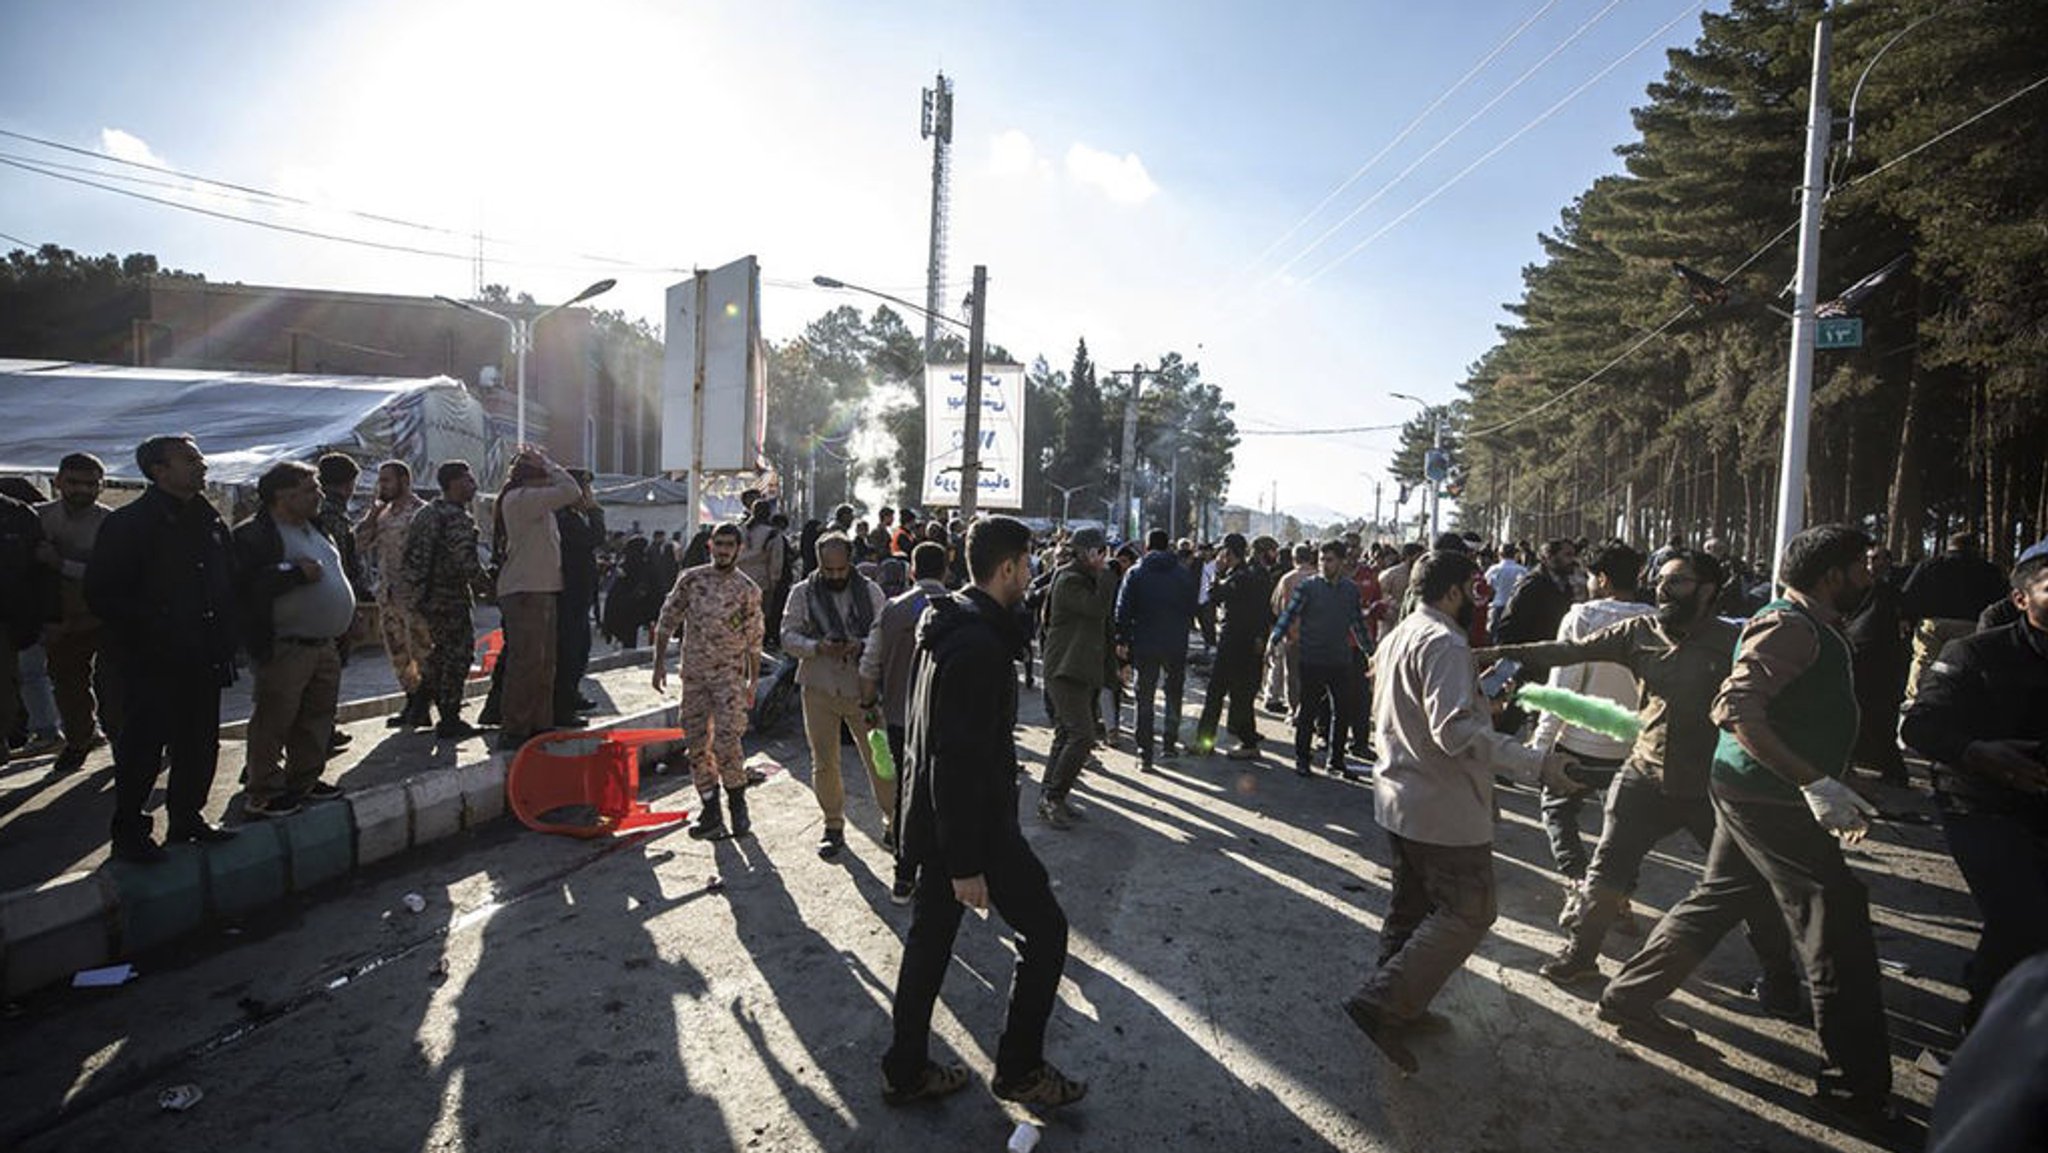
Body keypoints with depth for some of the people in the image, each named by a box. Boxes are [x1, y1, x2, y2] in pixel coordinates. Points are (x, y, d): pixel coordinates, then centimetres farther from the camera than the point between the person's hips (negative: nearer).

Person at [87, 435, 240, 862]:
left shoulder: (210, 520, 11)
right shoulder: (129, 523, -9)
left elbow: (229, 583, 17)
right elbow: (101, 594, -11)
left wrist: (224, 641, 8)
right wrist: (146, 634, -15)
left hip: (203, 661, 6)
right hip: (153, 664, -6)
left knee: (200, 744, 12)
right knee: (143, 746, 1)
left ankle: (187, 817, 26)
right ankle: (129, 831, 15)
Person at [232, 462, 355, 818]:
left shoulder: (317, 528, 15)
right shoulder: (252, 535, -12)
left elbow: (334, 572, 25)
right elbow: (244, 585, -24)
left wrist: (343, 623, 16)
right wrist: (296, 573, -23)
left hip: (325, 644, 8)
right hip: (284, 649, -8)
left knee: (318, 716, 15)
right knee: (274, 720, -1)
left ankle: (304, 779, 29)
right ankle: (262, 793, 9)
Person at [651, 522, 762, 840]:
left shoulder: (748, 590, 0)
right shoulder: (691, 579, 2)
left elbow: (754, 641, 5)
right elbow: (667, 621, 6)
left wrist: (752, 683, 5)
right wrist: (659, 663, 0)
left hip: (730, 674, -2)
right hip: (693, 673, 2)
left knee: (726, 742, -12)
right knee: (696, 745, 4)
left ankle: (738, 803, 8)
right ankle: (711, 811, 15)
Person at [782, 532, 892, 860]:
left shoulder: (870, 591, 2)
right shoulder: (802, 593, 3)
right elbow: (788, 636, -1)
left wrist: (861, 645, -20)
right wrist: (817, 647, -20)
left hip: (862, 688, -1)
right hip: (819, 688, 1)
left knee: (878, 757, 1)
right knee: (824, 763, 8)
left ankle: (892, 824, 15)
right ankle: (833, 827, 24)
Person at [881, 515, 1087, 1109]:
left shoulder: (947, 625, 7)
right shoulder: (979, 646, -25)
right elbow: (961, 761, -27)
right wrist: (966, 864, -23)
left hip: (932, 817, 10)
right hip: (975, 824, -10)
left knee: (930, 937, 18)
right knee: (1045, 930, 7)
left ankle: (905, 1071, 32)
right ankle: (1020, 1070, 21)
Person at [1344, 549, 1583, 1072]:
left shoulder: (1398, 636, 11)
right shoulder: (1444, 643, -20)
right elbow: (1455, 730, -30)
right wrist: (1536, 764, -29)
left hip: (1399, 798, 10)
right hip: (1445, 808, -10)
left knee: (1412, 905, 20)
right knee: (1468, 913, -1)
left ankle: (1398, 1008, 31)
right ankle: (1381, 1006, -5)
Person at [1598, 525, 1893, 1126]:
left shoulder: (1813, 627, 16)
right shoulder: (1789, 626, -17)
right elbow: (1736, 706, -28)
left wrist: (1829, 788, 20)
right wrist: (1814, 783, -30)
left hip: (1753, 790, 10)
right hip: (1768, 794, -10)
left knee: (1720, 899, 17)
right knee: (1836, 918, -2)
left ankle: (1630, 997, 27)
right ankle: (1857, 1083, 10)